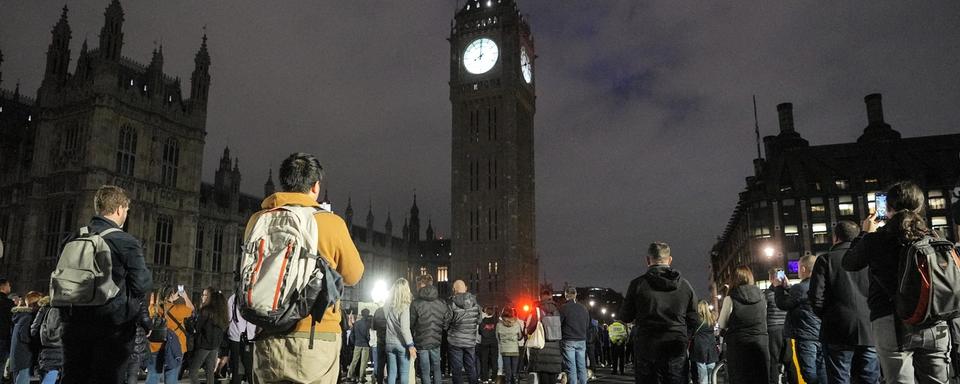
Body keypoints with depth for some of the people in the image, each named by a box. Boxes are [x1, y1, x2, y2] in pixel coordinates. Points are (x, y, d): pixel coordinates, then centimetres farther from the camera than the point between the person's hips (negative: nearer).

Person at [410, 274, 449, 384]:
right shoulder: (441, 303, -1)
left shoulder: (416, 303, -11)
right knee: (436, 368, 17)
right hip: (437, 342, 3)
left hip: (421, 343, -3)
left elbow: (410, 324, -8)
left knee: (425, 372, 5)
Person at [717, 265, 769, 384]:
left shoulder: (730, 298, -9)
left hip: (738, 347, -3)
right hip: (761, 345, 4)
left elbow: (722, 324, 0)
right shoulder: (761, 297, 2)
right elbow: (764, 320, 15)